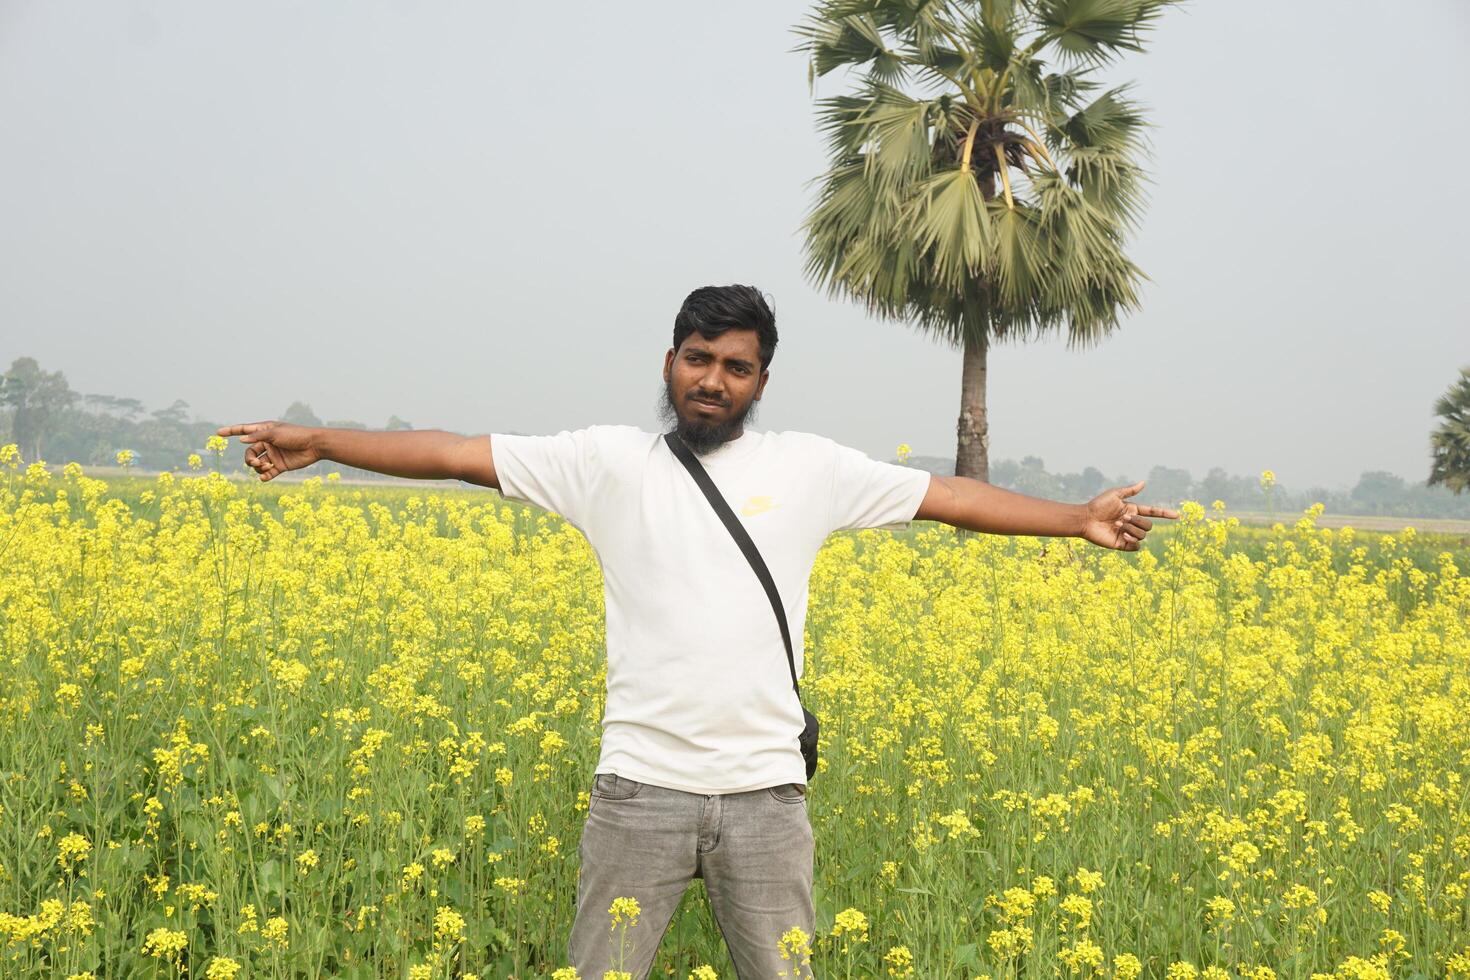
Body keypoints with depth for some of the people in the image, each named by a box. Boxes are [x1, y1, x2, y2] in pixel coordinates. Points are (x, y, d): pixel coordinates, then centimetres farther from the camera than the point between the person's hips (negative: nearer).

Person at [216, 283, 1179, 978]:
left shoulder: (807, 467, 5)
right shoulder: (612, 461, 3)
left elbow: (947, 494, 5)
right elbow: (460, 452, 1)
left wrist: (1078, 518, -1)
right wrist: (316, 439, -3)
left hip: (765, 789, 1)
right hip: (641, 786, -1)